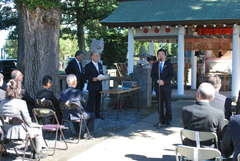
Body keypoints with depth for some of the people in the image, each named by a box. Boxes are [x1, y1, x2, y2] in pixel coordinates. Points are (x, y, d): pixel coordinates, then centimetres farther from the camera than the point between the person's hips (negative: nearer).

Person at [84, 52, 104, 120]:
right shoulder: (88, 66, -8)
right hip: (92, 86, -7)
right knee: (91, 101, -6)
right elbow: (86, 76, -10)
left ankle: (97, 114, 22)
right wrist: (92, 79, -24)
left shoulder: (100, 65, 14)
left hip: (99, 86, 7)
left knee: (98, 100, 12)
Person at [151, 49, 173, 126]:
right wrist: (157, 81, -13)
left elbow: (171, 75, -4)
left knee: (167, 103, -2)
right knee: (160, 103, 3)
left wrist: (164, 81, -16)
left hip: (166, 86, -2)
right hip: (158, 87, 2)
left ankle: (168, 120, 6)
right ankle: (161, 120, 7)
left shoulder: (168, 64, 4)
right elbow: (152, 75, 6)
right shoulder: (155, 65, 12)